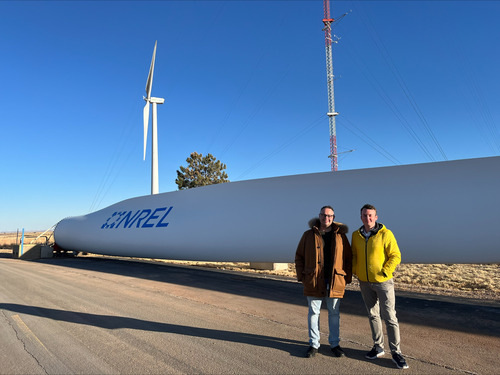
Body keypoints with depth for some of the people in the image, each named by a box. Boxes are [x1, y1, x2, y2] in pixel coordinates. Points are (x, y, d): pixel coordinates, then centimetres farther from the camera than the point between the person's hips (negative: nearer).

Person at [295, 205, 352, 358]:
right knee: (313, 312, 8)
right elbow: (299, 257, 7)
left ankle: (334, 344, 26)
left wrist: (347, 277, 2)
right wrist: (301, 276, 0)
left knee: (334, 313, 11)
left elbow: (348, 258, 8)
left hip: (335, 281, 1)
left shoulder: (340, 236, 4)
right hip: (314, 281, 0)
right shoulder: (308, 235, 3)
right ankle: (314, 344, 20)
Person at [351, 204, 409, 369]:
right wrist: (355, 271, 1)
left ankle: (396, 352, 11)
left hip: (383, 282, -4)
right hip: (365, 283, 4)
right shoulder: (356, 235, 2)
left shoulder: (385, 234, -12)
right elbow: (354, 255, 13)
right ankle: (378, 347, 27)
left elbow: (396, 256, -10)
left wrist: (384, 272, -16)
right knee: (373, 315, 14)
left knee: (389, 316, -2)